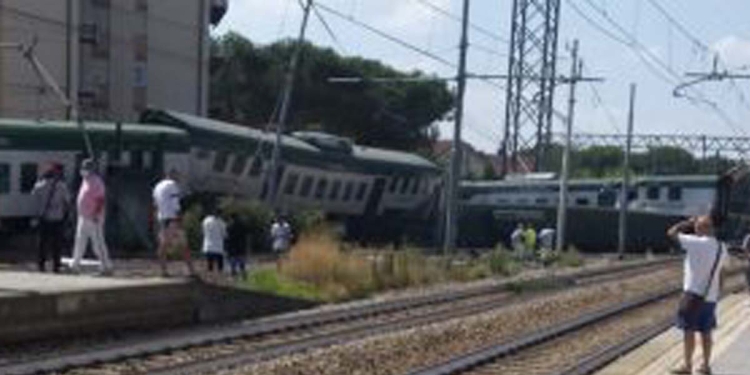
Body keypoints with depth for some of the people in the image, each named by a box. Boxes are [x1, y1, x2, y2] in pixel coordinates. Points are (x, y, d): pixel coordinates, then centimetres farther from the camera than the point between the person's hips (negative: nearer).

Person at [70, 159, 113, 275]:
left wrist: (97, 214, -24)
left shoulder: (96, 182, -15)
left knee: (98, 243, -6)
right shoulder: (86, 181, 14)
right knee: (80, 241, 12)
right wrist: (81, 213, 19)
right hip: (83, 217, 10)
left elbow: (101, 199, -20)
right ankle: (75, 265, 18)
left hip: (93, 219, -10)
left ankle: (106, 267, -1)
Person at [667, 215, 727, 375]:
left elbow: (671, 233, -10)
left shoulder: (697, 243, -16)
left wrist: (687, 223, 1)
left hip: (694, 293, -7)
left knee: (689, 330, 0)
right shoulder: (721, 248, 6)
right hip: (711, 296, 7)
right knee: (706, 331, 14)